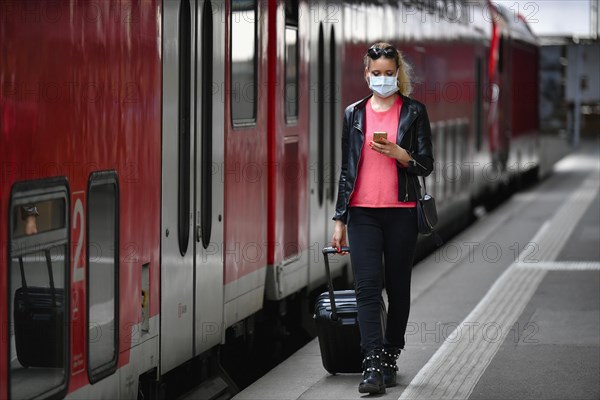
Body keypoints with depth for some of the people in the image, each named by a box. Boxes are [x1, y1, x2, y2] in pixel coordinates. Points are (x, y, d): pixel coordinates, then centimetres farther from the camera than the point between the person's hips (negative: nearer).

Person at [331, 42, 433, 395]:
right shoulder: (355, 114, 10)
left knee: (398, 287, 7)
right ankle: (373, 368, -16)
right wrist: (340, 219, 10)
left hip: (401, 212, -1)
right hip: (363, 213, 1)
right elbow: (347, 168, 13)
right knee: (368, 287, -10)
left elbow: (426, 164, 2)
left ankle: (390, 359, 20)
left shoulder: (413, 111, 4)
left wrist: (398, 153, -18)